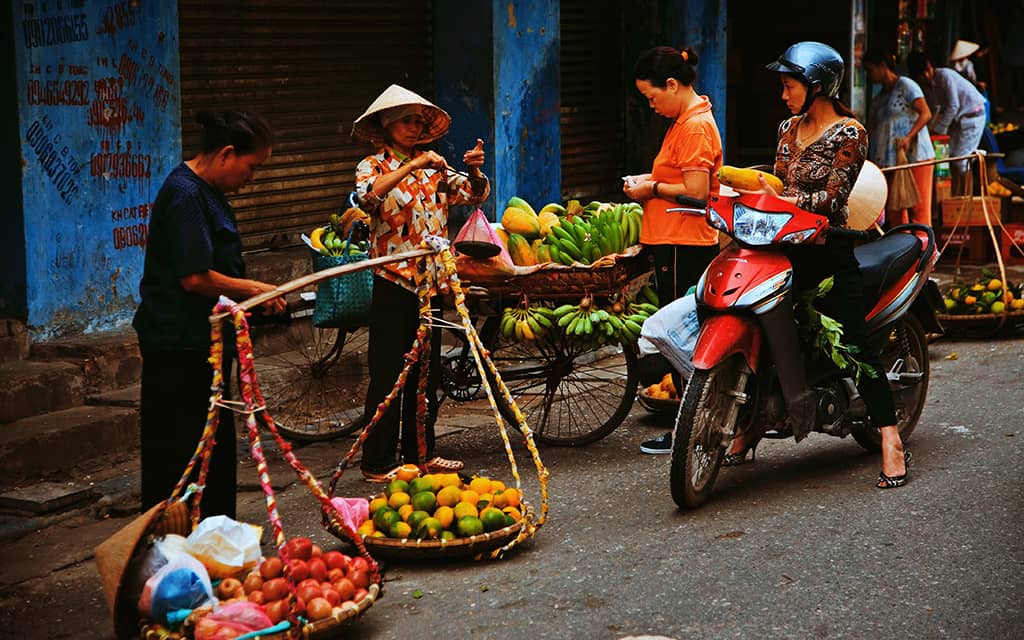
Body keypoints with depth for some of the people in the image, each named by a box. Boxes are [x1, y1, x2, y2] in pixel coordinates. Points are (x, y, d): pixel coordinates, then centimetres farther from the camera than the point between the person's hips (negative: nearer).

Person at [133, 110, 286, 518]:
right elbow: (195, 278, -23)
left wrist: (253, 294, 10)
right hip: (180, 348, -11)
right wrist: (254, 290, -10)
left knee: (216, 449, 16)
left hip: (203, 342, 11)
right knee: (181, 454, -4)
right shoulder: (185, 195, -19)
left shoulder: (207, 191, 14)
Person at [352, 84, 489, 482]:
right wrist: (413, 165, -30)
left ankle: (420, 453, 23)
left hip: (431, 284, 6)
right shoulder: (374, 166, -3)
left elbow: (476, 195, 5)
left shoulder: (432, 169, 12)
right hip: (393, 284, -6)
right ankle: (377, 462, 5)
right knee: (388, 375, -2)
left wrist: (474, 171, -15)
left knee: (426, 374, 12)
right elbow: (369, 195, -26)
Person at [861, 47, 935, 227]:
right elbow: (871, 131, 19)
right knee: (894, 209, 3)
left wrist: (908, 137, -22)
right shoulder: (877, 99, 21)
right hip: (889, 161, 7)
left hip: (915, 156, -7)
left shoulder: (906, 86, 0)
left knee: (919, 208, -9)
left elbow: (926, 114, -10)